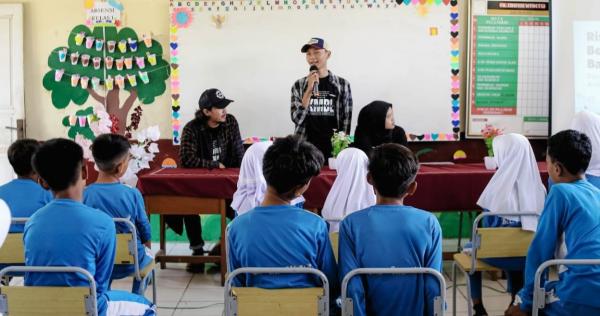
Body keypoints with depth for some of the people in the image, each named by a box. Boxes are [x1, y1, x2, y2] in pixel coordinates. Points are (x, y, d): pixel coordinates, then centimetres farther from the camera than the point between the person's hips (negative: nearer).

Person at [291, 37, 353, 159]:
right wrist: (309, 90, -13)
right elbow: (297, 119, -5)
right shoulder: (299, 85, 4)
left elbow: (346, 119, 4)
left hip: (333, 147, 0)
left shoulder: (342, 84, 2)